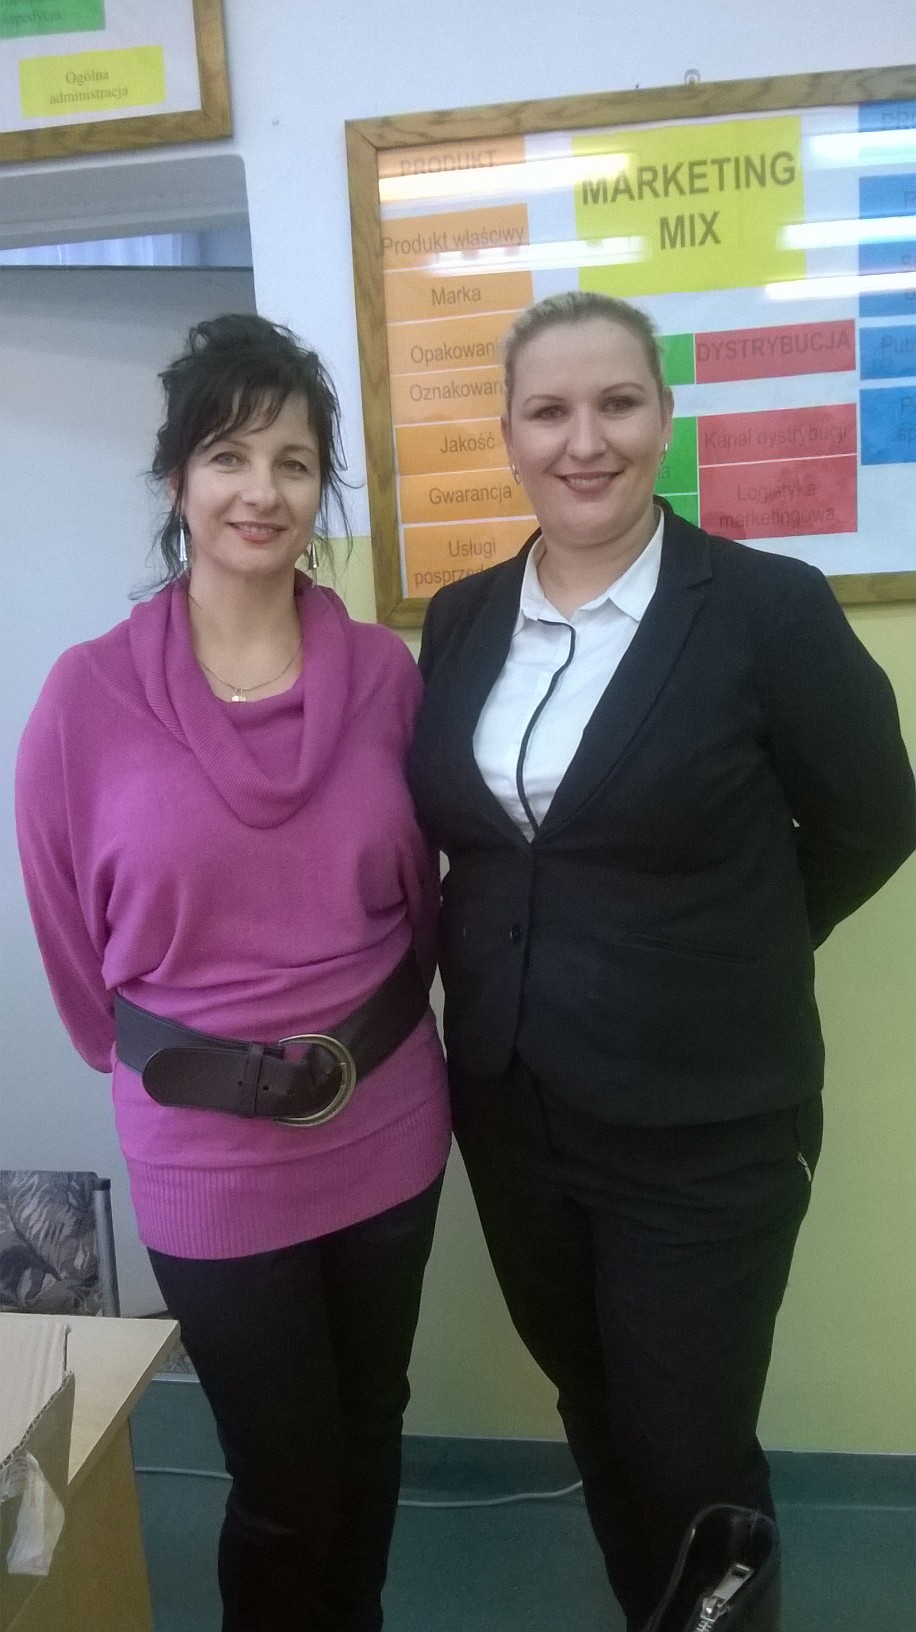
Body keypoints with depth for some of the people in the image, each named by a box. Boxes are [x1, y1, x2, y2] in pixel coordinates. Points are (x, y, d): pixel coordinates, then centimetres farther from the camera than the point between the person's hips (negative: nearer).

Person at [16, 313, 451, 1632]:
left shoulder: (386, 674, -6)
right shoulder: (89, 697, -13)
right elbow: (71, 939, -1)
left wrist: (374, 1034, 9)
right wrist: (166, 1064, 7)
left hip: (389, 1130, 3)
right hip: (212, 1161, -2)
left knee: (371, 1439, 24)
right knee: (286, 1486, 13)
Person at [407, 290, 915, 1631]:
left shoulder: (769, 606, -12)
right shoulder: (461, 619, 2)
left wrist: (729, 962, 5)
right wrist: (511, 970, 5)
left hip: (702, 1125, -4)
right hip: (509, 1108, 5)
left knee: (687, 1453, 11)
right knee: (599, 1423, 23)